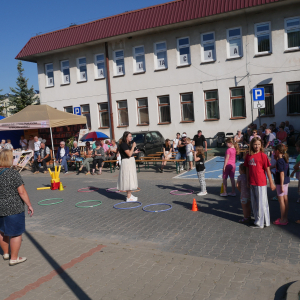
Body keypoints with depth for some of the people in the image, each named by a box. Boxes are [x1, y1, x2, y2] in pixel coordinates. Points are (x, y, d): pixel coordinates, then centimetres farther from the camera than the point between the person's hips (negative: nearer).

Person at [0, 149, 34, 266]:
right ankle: (14, 258, 15)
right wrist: (29, 205, -8)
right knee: (16, 233, 6)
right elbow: (22, 192, -17)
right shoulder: (13, 174, -18)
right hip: (13, 208, -7)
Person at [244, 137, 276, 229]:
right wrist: (248, 181, 12)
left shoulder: (263, 155, -10)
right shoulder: (248, 156, 3)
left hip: (261, 183, -5)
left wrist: (271, 183, -6)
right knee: (254, 203, 16)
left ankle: (260, 223, 13)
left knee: (261, 203, 3)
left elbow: (268, 170, -8)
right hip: (252, 183, 6)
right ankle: (257, 219, 31)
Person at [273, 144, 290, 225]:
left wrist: (281, 186, -20)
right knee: (285, 199, 14)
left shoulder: (280, 161, -19)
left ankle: (283, 220, 6)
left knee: (281, 200, -1)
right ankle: (285, 218, 23)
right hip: (286, 181, 9)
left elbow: (282, 174, -21)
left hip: (281, 182, -9)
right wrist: (276, 159, 13)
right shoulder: (285, 159, 7)